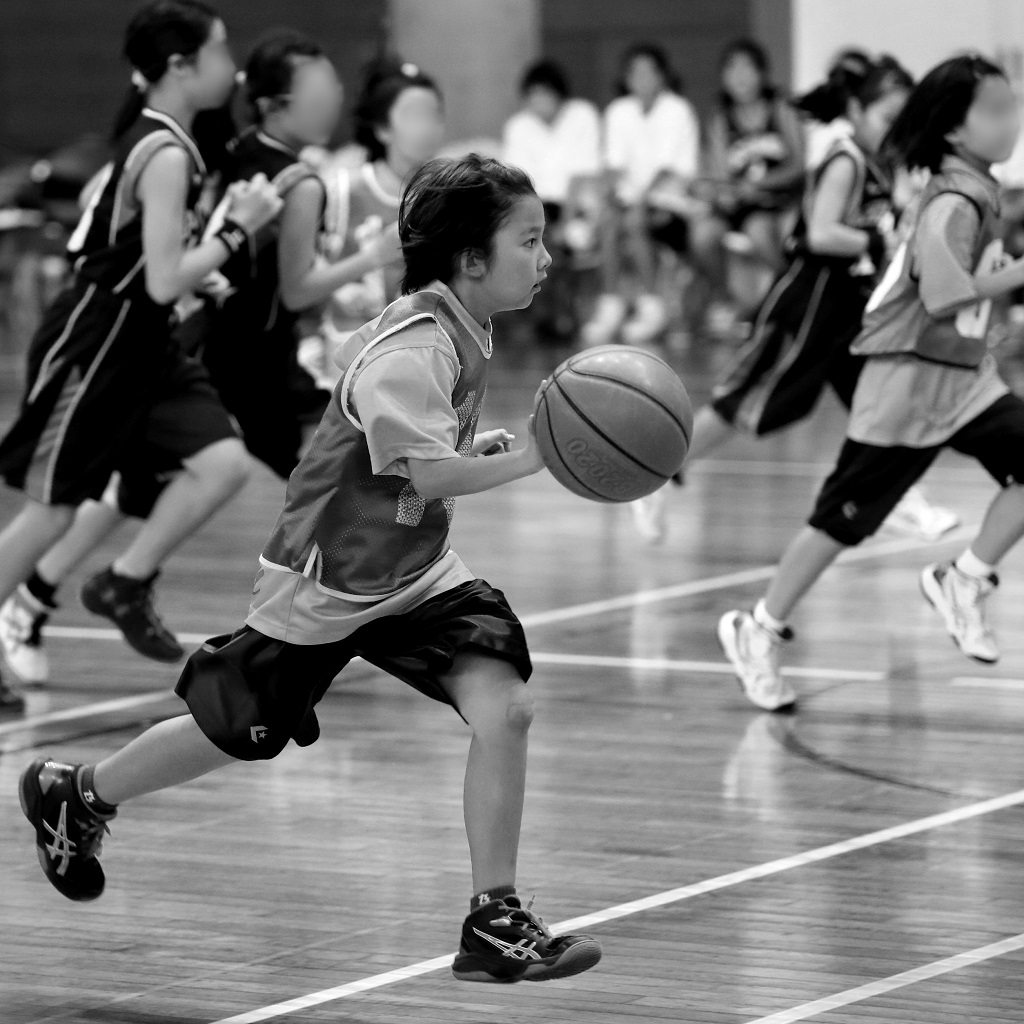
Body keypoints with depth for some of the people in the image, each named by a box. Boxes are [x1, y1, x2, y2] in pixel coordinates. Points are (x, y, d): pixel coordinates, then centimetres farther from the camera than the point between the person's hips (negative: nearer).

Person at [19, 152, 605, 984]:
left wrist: (479, 447, 5)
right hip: (327, 582, -7)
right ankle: (74, 796, 39)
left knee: (503, 706, -15)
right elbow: (427, 473, -40)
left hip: (417, 573, 7)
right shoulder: (408, 351, -28)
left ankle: (497, 921, -10)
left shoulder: (463, 330, 1)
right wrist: (532, 457, -47)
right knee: (236, 733, 12)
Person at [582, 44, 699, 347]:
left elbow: (668, 166, -11)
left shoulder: (677, 111, -3)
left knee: (635, 222, -32)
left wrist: (642, 198, -23)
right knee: (610, 221, -27)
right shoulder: (619, 111, 12)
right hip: (633, 193, 4)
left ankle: (651, 307, -25)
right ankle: (610, 306, -28)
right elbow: (616, 162, 7)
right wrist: (618, 192, -13)